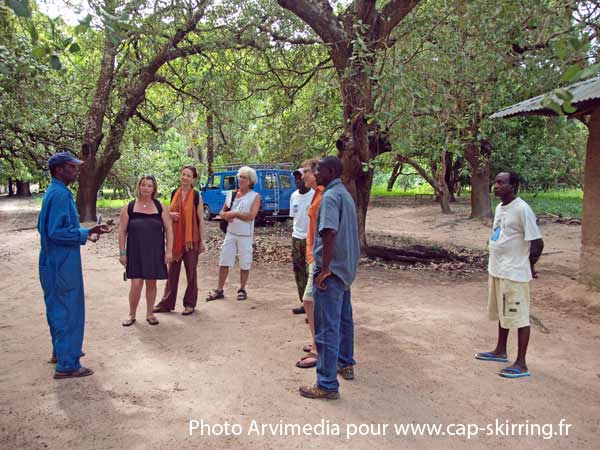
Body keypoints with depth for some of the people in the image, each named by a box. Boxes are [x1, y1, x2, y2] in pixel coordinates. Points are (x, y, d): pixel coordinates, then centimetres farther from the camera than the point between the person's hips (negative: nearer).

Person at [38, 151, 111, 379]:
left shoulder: (52, 192, 12)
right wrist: (87, 233, -24)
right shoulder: (60, 194, -20)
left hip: (54, 262, 10)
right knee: (69, 312, -3)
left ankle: (61, 351, 36)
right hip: (63, 264, -10)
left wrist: (83, 233, 18)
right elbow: (57, 232, -26)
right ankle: (67, 365, 5)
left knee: (58, 308, 21)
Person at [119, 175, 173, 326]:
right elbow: (122, 231, 2)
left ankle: (150, 314, 23)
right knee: (136, 284, -5)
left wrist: (169, 250, -3)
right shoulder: (129, 207, 1)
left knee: (151, 283, 9)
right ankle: (132, 315, 13)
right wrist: (122, 253, -3)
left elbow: (168, 230, 3)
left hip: (155, 252, 1)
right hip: (135, 252, -1)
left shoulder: (160, 207, 3)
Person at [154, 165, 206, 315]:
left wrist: (202, 241, -7)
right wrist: (170, 215, -5)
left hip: (191, 239, -4)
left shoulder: (196, 196, -6)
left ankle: (190, 304, 18)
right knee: (172, 270, 10)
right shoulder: (175, 193, 7)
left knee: (191, 271, 6)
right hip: (175, 238, 4)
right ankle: (167, 303, 19)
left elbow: (201, 219, -5)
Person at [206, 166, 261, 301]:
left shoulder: (255, 196, -4)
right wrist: (225, 216, -7)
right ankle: (219, 290, 14)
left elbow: (251, 216, -17)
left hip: (245, 235, -4)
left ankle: (242, 290, 21)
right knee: (223, 262, 5)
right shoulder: (231, 194, 11)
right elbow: (222, 212, 16)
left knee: (245, 264, 5)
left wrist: (234, 213, -16)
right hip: (230, 233, 4)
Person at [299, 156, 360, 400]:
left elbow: (330, 234, -29)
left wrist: (324, 270, -24)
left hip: (332, 270, -10)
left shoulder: (330, 197, -17)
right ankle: (345, 364, 38)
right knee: (344, 319, 22)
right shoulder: (345, 194, 13)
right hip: (346, 267, 10)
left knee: (327, 328, -5)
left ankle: (327, 385, 1)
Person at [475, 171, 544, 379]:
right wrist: (497, 264, 15)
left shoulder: (522, 209, -17)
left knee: (519, 317, 0)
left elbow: (537, 243, -16)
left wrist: (527, 266, -4)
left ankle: (521, 364, 8)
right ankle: (500, 351, 36)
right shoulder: (499, 208, 10)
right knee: (501, 313, 20)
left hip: (514, 274, -9)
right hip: (496, 270, 9)